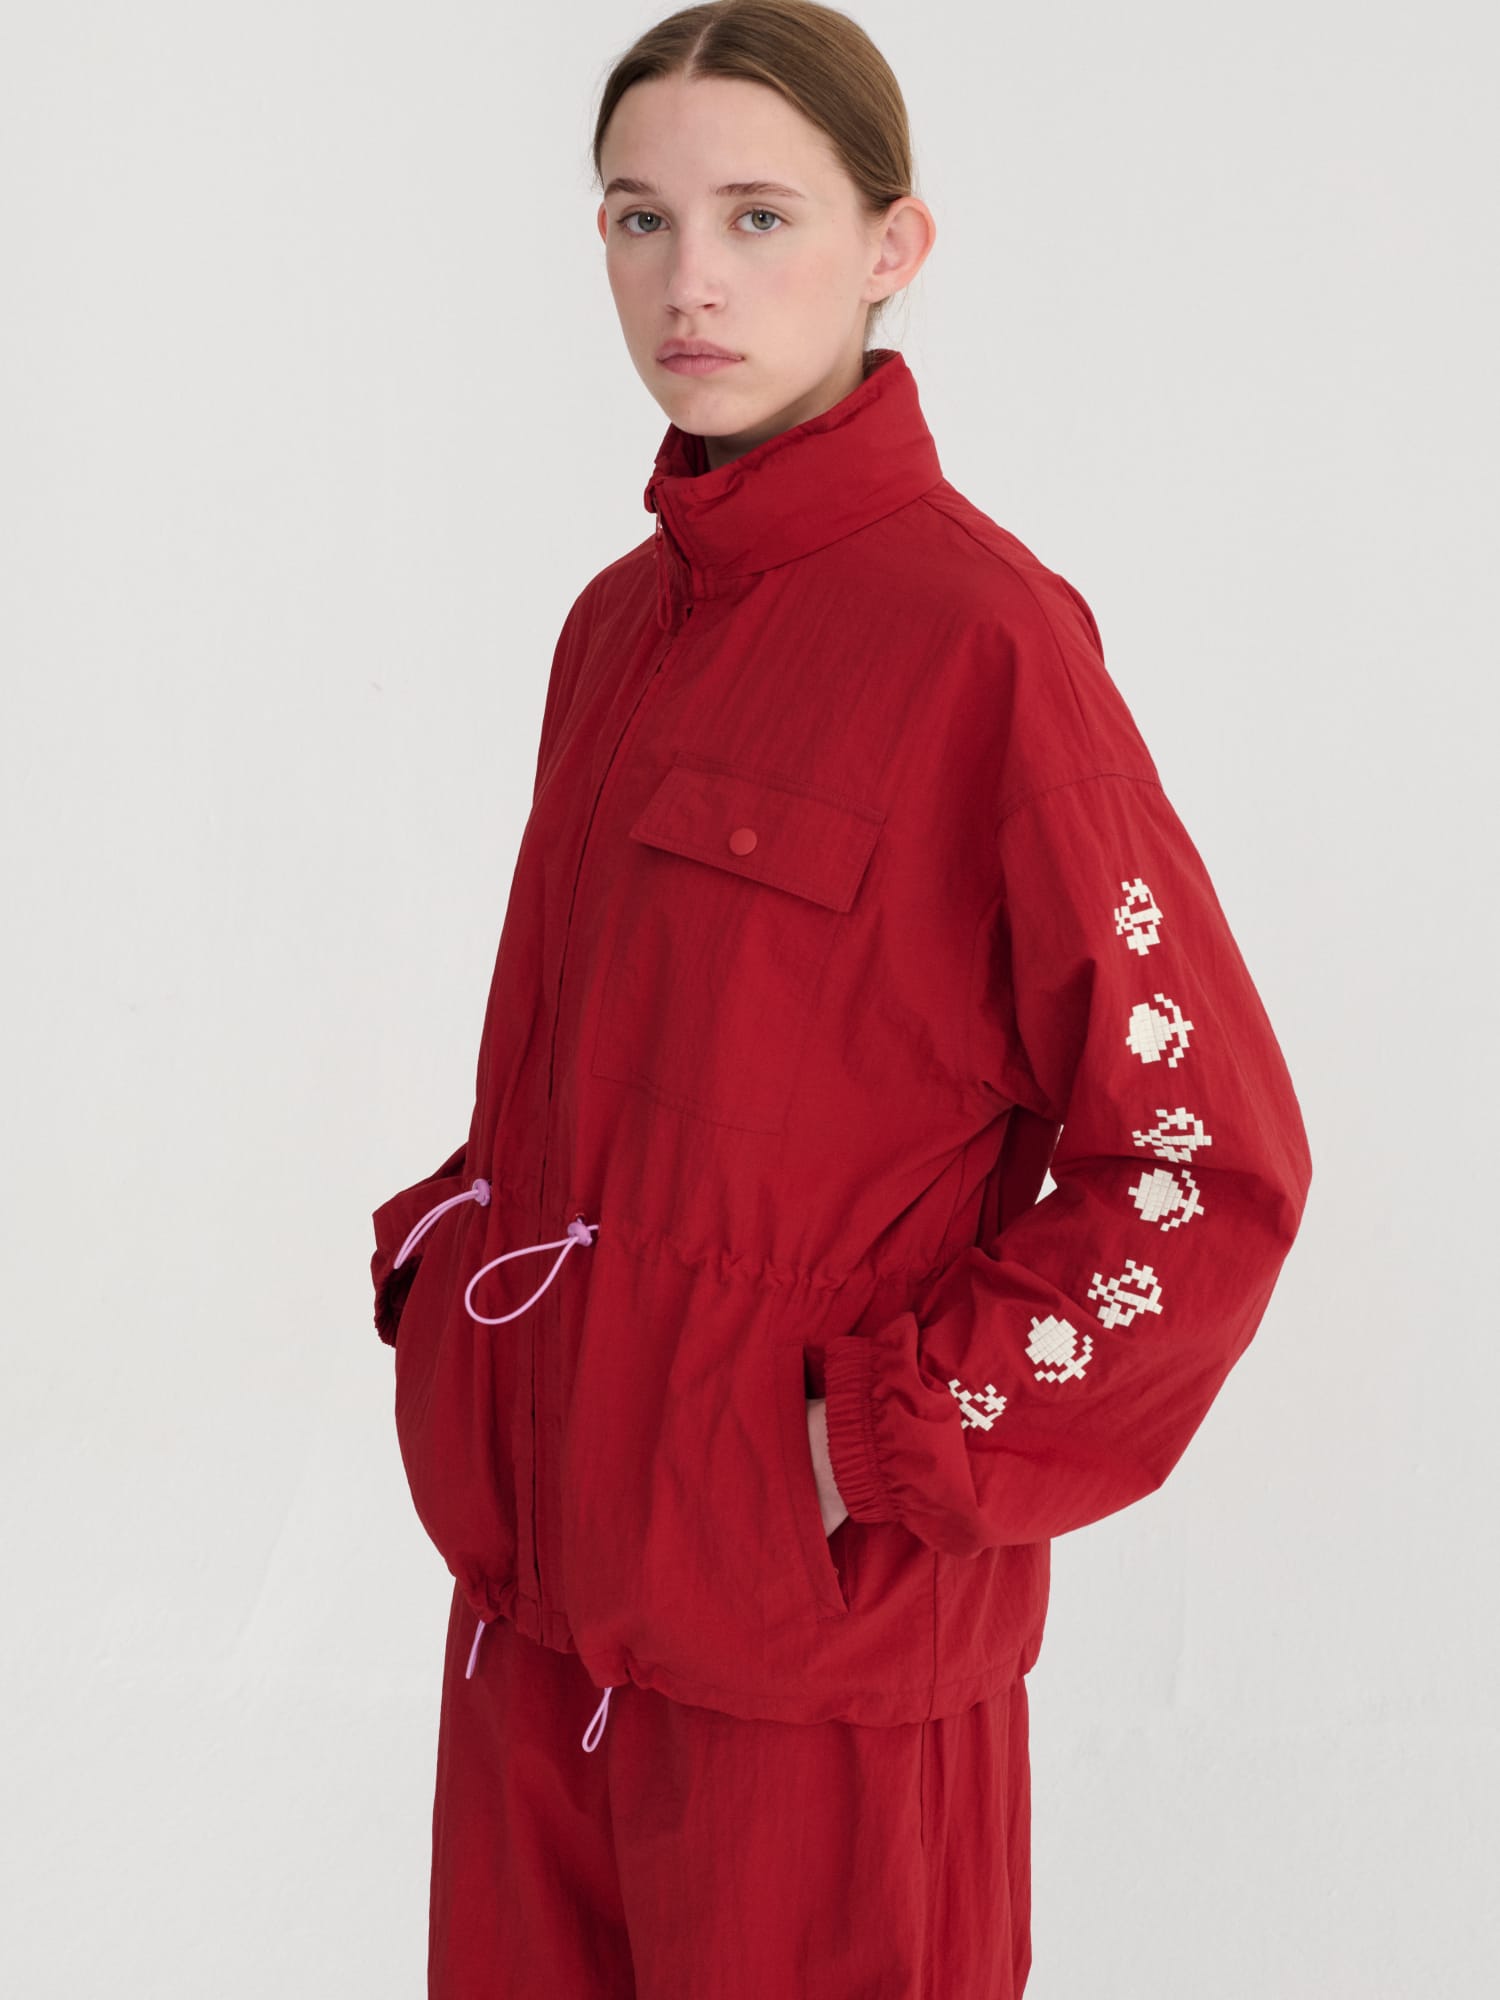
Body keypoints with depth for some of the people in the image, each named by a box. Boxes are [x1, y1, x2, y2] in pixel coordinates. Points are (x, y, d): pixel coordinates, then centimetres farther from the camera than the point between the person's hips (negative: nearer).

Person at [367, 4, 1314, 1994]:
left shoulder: (981, 637, -15)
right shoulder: (618, 626, 8)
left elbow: (1211, 1163, -15)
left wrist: (889, 1441, -15)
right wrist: (444, 1269, 5)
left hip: (815, 1625, -7)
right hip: (536, 1575, 7)